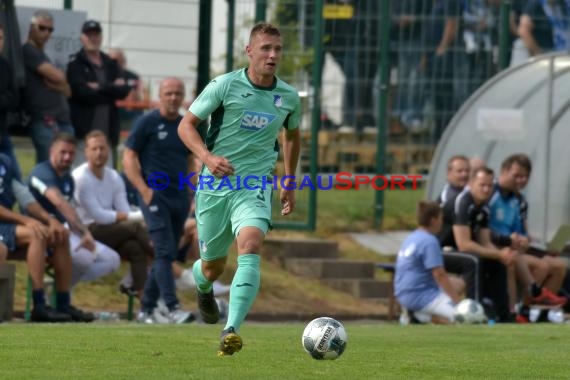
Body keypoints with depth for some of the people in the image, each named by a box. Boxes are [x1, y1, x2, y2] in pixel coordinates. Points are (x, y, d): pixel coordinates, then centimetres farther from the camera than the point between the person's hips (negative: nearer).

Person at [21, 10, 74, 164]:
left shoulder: (41, 55, 23)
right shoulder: (28, 51, -5)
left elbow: (67, 91, 16)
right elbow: (57, 76, -16)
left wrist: (57, 86, -6)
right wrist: (60, 73, 8)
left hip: (62, 120, 9)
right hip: (45, 121, -9)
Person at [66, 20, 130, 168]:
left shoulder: (111, 64, 18)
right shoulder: (75, 64, 1)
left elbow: (124, 90, 2)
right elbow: (84, 94, -13)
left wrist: (100, 88, -9)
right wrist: (112, 90, -4)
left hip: (108, 131, 5)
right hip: (83, 131, -5)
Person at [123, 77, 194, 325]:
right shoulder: (147, 123, -2)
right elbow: (129, 158, -3)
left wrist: (191, 192, 9)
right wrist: (144, 190, -13)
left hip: (180, 199, 6)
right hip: (155, 196, -6)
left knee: (166, 255, 8)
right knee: (164, 252, -15)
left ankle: (147, 308, 15)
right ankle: (172, 308, -21)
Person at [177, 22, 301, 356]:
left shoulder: (289, 97, 3)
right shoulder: (225, 85, -7)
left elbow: (293, 135, 24)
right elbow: (187, 125, -4)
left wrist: (290, 183, 25)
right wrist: (207, 157, -22)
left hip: (255, 186, 1)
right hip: (215, 185, -1)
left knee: (251, 245, -28)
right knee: (213, 267, 10)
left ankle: (232, 330, -36)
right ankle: (203, 284, 51)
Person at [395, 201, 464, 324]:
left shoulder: (411, 238, 14)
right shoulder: (430, 241, -14)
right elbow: (439, 275, -17)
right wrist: (457, 300, -12)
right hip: (419, 295, -10)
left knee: (459, 284, 26)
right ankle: (421, 315, -11)